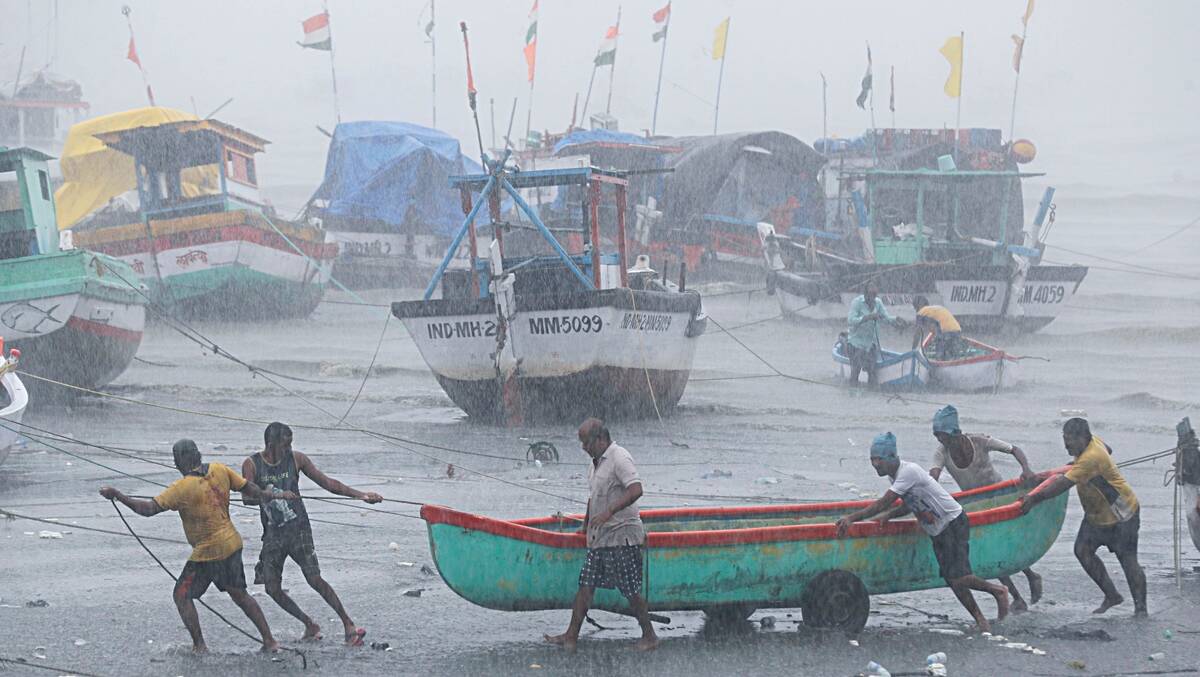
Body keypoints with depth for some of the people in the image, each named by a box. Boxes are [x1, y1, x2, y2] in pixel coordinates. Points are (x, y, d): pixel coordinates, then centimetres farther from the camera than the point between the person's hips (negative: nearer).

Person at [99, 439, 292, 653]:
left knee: (182, 595, 6)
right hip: (232, 543, 7)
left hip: (208, 551, -7)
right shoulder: (219, 471, -1)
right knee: (239, 594, 19)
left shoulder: (183, 487, -20)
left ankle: (199, 645, 4)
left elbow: (149, 509, -23)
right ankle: (269, 640, 20)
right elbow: (248, 488, 10)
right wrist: (275, 495, 25)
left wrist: (117, 496, -19)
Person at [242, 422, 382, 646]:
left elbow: (326, 482, 5)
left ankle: (349, 625, -7)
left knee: (314, 579, -12)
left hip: (298, 528, -2)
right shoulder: (252, 465, -4)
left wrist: (359, 495, -1)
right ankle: (309, 625, 16)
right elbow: (247, 498, -15)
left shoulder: (296, 459, -1)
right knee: (272, 588, -1)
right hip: (273, 533, 2)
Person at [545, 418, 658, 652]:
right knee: (586, 585, 5)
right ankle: (571, 636, 6)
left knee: (631, 590, -3)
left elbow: (636, 490, -27)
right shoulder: (596, 463, 16)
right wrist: (586, 525, 35)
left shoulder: (619, 458, -14)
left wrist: (609, 512, -33)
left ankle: (649, 635, 9)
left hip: (621, 536, -9)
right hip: (600, 536, 9)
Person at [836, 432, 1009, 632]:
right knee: (951, 579, 2)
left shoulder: (908, 472, -24)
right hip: (937, 531, 9)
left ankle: (997, 591, 5)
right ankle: (979, 619, 8)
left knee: (957, 577, -18)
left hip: (953, 523, -9)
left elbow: (883, 503, -29)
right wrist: (890, 516, 2)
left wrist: (852, 518, -29)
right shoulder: (895, 474, 6)